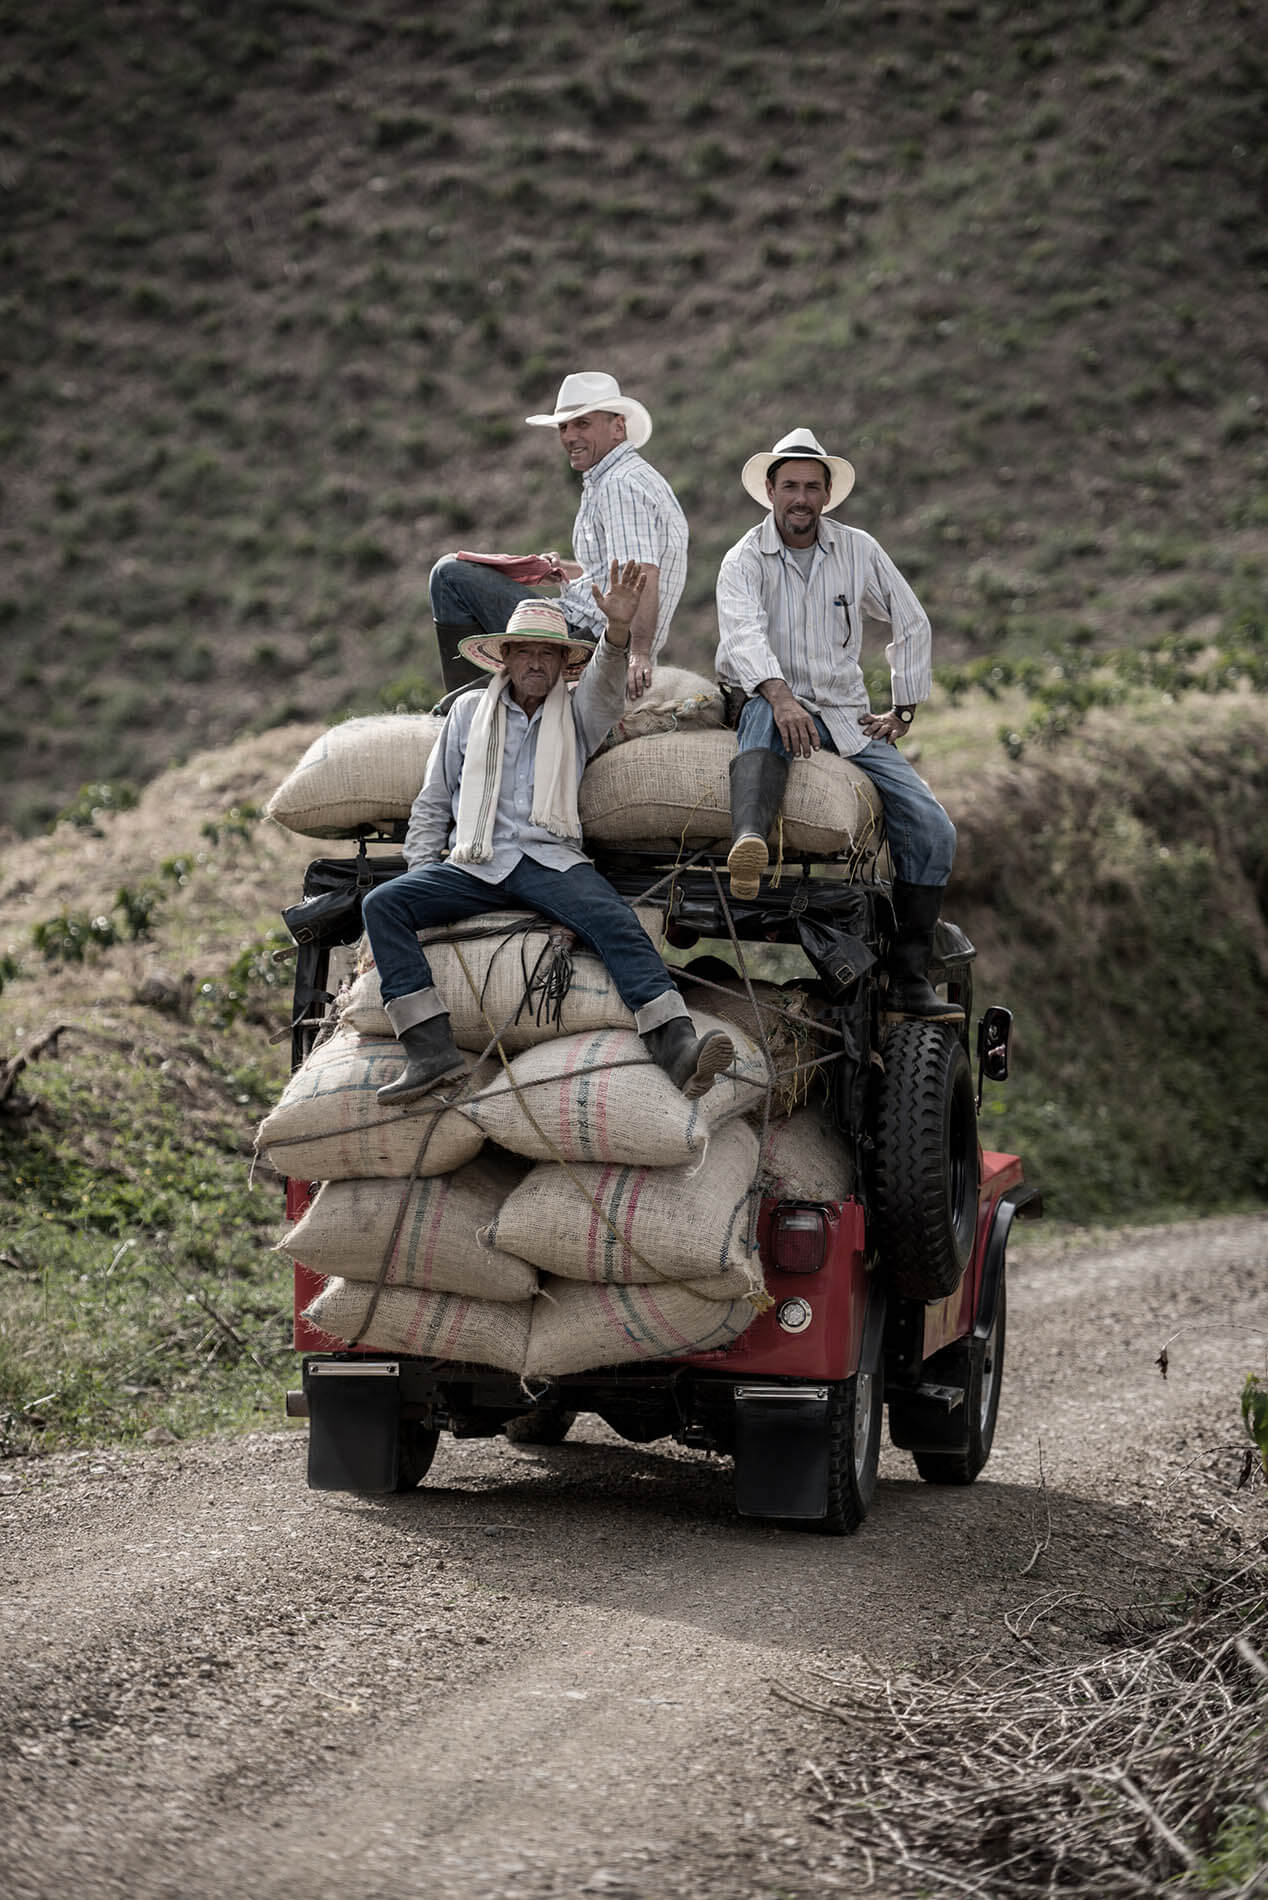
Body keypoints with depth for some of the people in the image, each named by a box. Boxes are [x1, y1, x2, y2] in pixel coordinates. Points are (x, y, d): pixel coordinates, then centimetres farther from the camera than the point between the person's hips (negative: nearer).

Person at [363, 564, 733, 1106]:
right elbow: (433, 801, 22)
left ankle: (676, 1046, -46)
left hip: (551, 859, -1)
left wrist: (618, 630, -27)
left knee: (616, 922, -30)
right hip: (474, 866, 2)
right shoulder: (469, 711, 20)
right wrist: (420, 866, 7)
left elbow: (606, 684, -6)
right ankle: (430, 1049, -33)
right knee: (383, 904, -23)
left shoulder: (576, 715, 17)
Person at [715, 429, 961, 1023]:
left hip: (848, 718, 4)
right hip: (775, 703, -3)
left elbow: (912, 625, 18)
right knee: (766, 715, -42)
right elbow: (744, 634, -24)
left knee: (932, 830, -14)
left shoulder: (858, 551, 7)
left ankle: (909, 980, -9)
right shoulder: (744, 561, -4)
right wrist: (782, 697, -42)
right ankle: (748, 840, -69)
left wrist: (903, 709, 11)